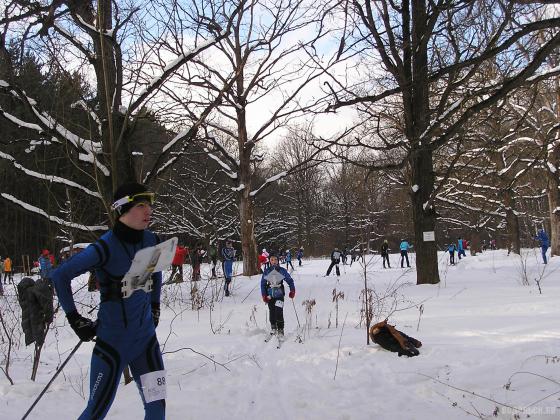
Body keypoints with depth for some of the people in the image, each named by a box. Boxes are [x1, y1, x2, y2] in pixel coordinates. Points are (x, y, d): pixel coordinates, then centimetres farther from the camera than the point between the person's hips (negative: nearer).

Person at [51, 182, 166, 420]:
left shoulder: (151, 241, -2)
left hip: (145, 336, 5)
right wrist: (75, 319, -9)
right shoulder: (105, 247, -19)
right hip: (113, 338, -5)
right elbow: (60, 276, -12)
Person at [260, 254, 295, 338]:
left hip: (279, 294, -2)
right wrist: (264, 295, 3)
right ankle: (273, 327, 28)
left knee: (279, 312, -13)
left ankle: (280, 330, -4)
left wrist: (292, 291, -3)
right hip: (270, 295, 2)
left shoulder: (282, 270, -1)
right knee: (272, 312, 7)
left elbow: (290, 280, 6)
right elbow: (263, 283, 9)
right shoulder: (266, 272, 2)